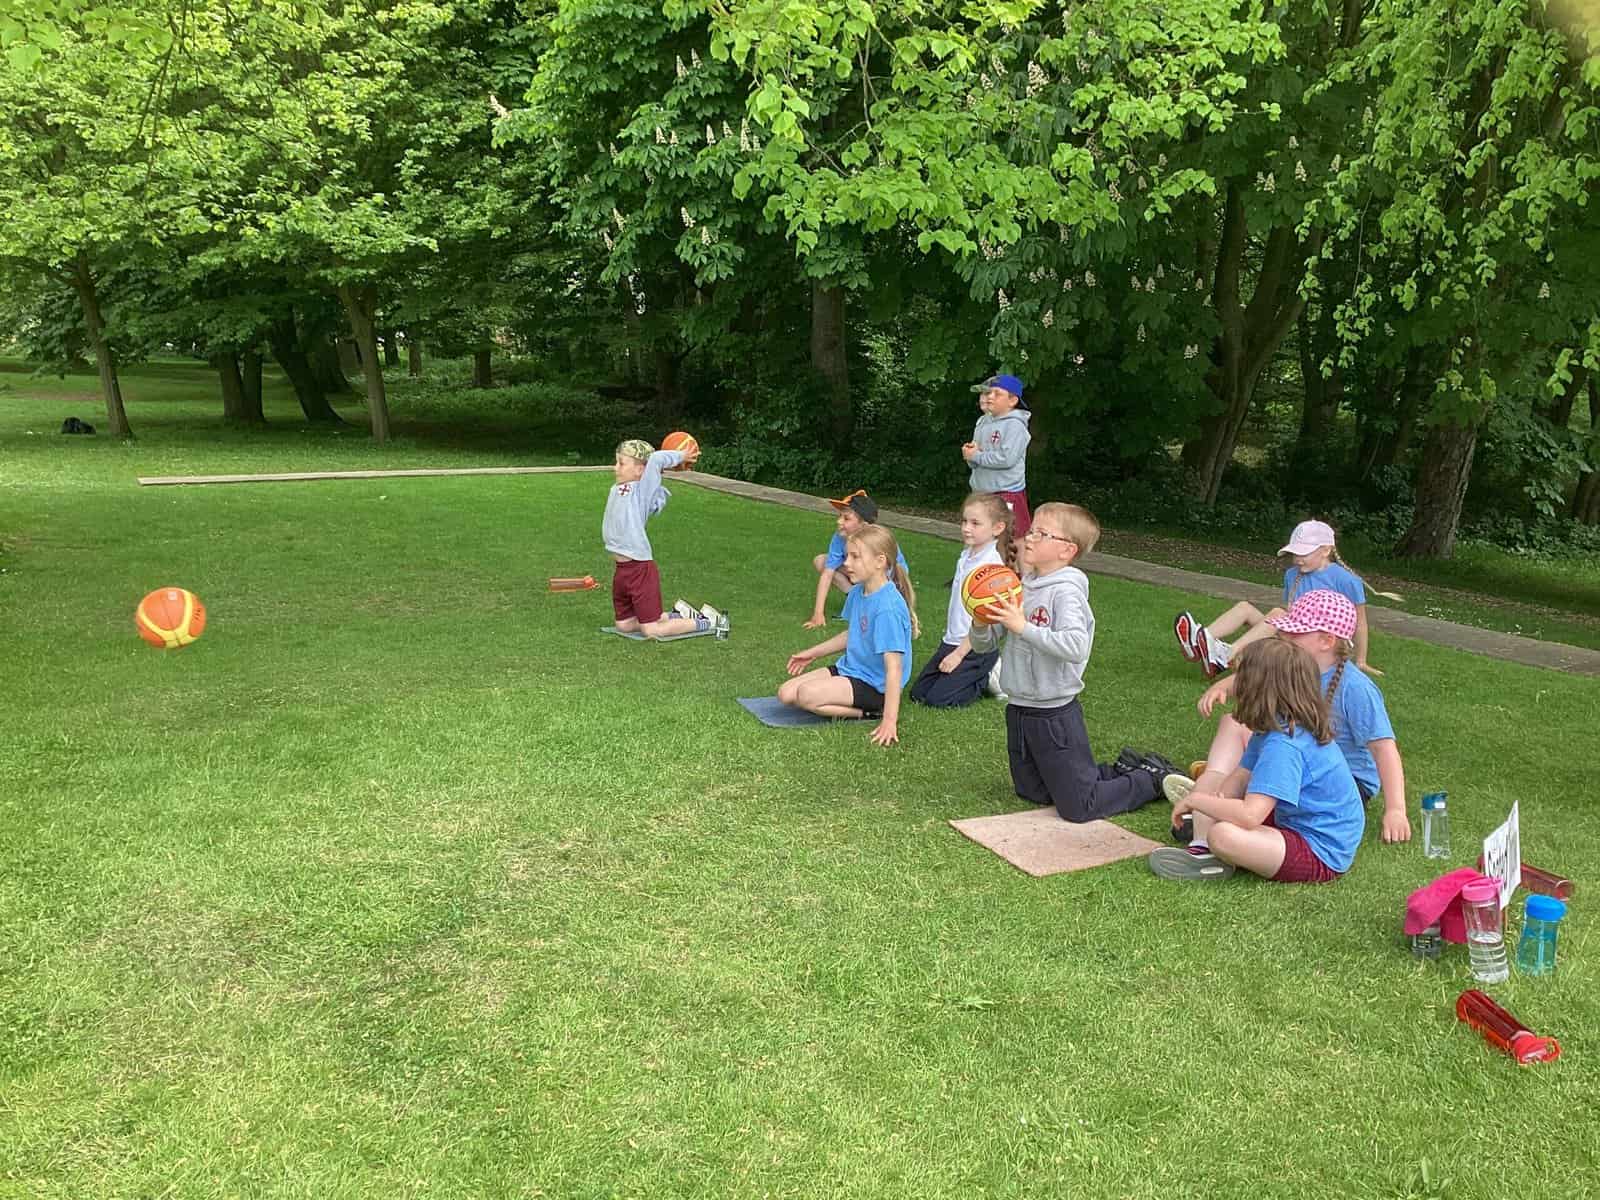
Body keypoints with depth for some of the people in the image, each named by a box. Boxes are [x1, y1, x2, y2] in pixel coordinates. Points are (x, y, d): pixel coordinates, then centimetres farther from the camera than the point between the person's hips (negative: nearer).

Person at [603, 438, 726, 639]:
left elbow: (656, 458, -26)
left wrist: (680, 457, -10)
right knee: (623, 626, 18)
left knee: (651, 631, -4)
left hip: (640, 569, -9)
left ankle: (709, 621, 12)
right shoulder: (617, 489, 9)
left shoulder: (640, 491, -14)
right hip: (621, 569, 9)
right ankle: (679, 616, 32)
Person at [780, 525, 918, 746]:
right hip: (849, 669, 9)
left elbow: (894, 667, -28)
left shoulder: (888, 608, -25)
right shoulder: (857, 593, 2)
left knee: (806, 695, -26)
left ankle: (870, 712, -9)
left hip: (874, 685, -9)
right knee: (786, 693, -1)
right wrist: (812, 653, 25)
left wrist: (890, 720, -31)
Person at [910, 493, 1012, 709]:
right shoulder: (966, 555, 5)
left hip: (976, 647, -8)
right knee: (918, 693, 8)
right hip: (952, 641, 8)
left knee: (938, 699, -9)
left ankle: (989, 678, 9)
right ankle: (982, 675, 18)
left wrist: (959, 654, -17)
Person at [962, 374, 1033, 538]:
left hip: (1007, 495, -8)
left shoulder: (1015, 425, -13)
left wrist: (977, 455, -14)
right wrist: (969, 452, -7)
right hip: (981, 492, 8)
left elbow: (1007, 458, -24)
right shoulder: (983, 422, 10)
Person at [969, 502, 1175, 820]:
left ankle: (1154, 779, 22)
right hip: (1019, 710, 8)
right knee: (1031, 794, 22)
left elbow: (1075, 647, -33)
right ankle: (1119, 773, 35)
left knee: (1078, 808, 0)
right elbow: (983, 644, 7)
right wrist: (981, 623, -14)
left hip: (1055, 714, -7)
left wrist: (1023, 627, -31)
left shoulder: (1066, 591, -16)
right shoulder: (1020, 588, 3)